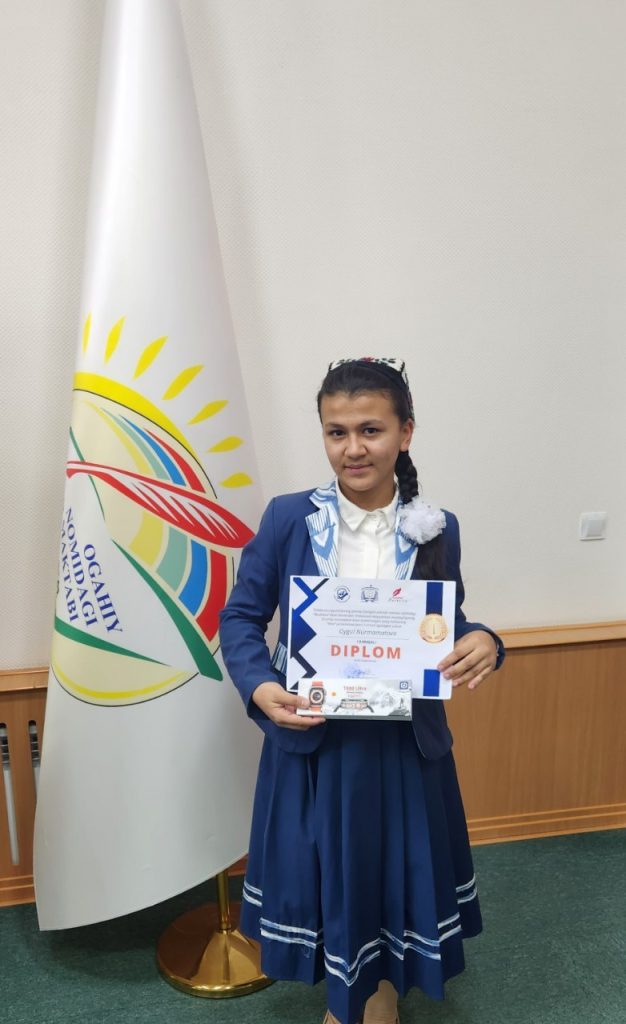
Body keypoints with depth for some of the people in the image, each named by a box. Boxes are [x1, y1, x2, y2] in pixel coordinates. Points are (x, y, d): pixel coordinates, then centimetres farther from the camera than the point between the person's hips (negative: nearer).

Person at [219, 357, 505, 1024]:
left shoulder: (437, 530, -6)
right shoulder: (287, 518, -10)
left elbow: (447, 626, 5)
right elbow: (241, 617, -4)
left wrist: (483, 642, -17)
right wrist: (260, 687, -21)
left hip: (406, 743, 1)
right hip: (312, 740, -1)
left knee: (398, 870, 18)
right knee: (323, 873, 17)